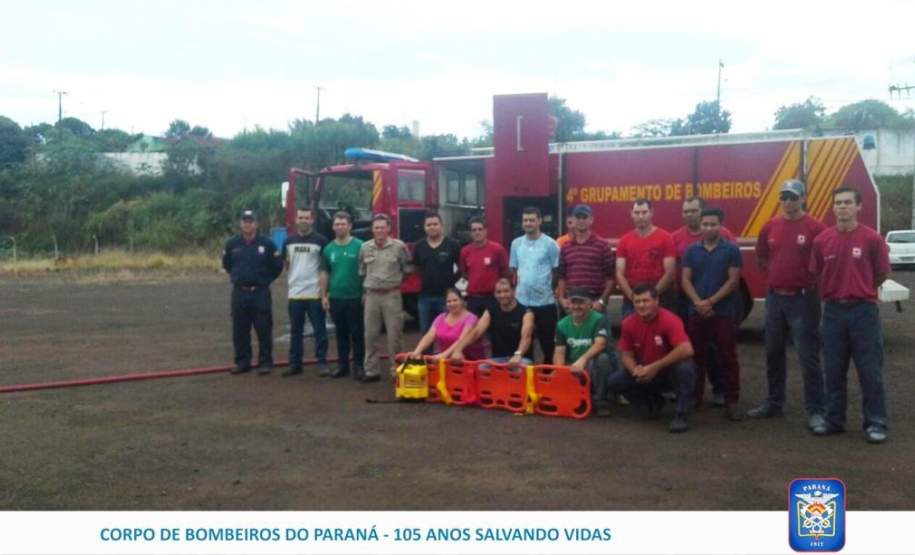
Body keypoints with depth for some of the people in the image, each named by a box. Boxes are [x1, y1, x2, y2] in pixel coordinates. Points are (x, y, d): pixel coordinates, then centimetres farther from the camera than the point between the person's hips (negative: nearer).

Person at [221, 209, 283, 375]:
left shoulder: (267, 244, -4)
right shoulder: (232, 244, 5)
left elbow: (277, 267, 4)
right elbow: (226, 265, 21)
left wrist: (265, 280, 5)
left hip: (261, 293, -3)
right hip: (239, 293, 3)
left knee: (264, 330, -1)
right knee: (239, 330, 7)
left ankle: (265, 362, 8)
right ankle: (242, 362, 18)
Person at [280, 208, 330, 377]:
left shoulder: (320, 241, -2)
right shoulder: (289, 241, 9)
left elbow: (324, 269, -4)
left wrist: (324, 293, -11)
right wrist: (291, 279, 11)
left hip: (315, 294, -4)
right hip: (294, 294, 4)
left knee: (320, 331, 1)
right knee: (295, 331, 11)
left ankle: (322, 363, 7)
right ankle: (295, 363, 19)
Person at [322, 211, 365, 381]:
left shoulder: (359, 246, -6)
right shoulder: (329, 249, 8)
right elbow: (326, 273, 14)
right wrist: (324, 295, 9)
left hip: (355, 297, -4)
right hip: (335, 298, 4)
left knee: (357, 333, 0)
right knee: (341, 333, 12)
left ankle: (358, 366, 8)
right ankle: (342, 364, 20)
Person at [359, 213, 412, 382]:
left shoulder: (399, 246, -4)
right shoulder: (365, 247, 7)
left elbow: (407, 269, 6)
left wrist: (397, 283, 8)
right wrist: (364, 290, 15)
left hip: (392, 295, -3)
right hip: (371, 295, 3)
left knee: (394, 335, 0)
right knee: (371, 335, 6)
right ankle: (372, 371, 15)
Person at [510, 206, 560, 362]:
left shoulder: (550, 244, -4)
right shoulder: (516, 243, 7)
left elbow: (557, 272, -2)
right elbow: (513, 271, 13)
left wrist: (558, 294, -5)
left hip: (545, 301, -3)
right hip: (522, 301, 3)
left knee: (547, 342, 5)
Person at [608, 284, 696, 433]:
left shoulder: (669, 320, -24)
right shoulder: (629, 323, -9)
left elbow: (687, 350, -36)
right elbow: (627, 355, -2)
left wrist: (655, 367, -32)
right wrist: (636, 370, -26)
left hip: (670, 372, -5)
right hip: (646, 373, 5)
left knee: (685, 368, -38)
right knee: (615, 382, -14)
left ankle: (681, 415, -17)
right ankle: (653, 402, 12)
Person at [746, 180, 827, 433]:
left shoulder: (815, 228, -9)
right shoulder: (770, 226, 7)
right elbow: (761, 258, 19)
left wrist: (804, 277, -6)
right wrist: (781, 272, 9)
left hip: (803, 299, -6)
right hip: (774, 297, 6)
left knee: (808, 356, -4)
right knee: (773, 353, 14)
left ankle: (816, 411, 3)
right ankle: (773, 403, 27)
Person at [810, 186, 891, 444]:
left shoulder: (872, 239, -6)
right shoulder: (822, 240, 2)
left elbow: (881, 275, 4)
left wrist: (860, 291, 12)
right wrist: (837, 291, 12)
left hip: (863, 311, -3)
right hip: (833, 311, 3)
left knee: (870, 370, 1)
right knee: (834, 371, 10)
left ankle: (875, 423, 10)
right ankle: (834, 419, 20)